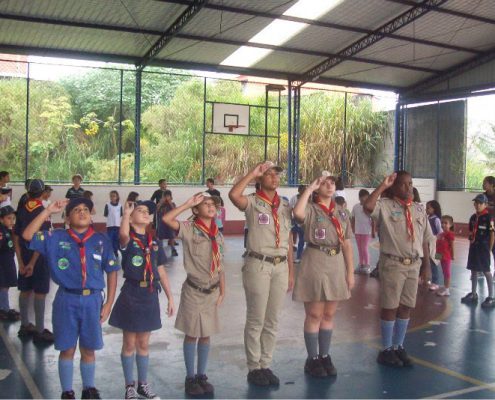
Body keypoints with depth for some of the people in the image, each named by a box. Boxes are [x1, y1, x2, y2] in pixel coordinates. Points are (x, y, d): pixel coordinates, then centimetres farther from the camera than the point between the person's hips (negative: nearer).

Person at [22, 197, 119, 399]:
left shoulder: (101, 240, 0)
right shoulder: (56, 238, 0)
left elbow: (112, 271, 3)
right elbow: (28, 236, -11)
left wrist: (108, 303, -1)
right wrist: (48, 211, -12)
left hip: (92, 300, 1)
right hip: (67, 300, 0)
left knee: (88, 349, 12)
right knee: (67, 349, 9)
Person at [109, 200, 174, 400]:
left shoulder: (154, 242, 8)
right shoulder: (128, 240, -7)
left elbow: (161, 271, 11)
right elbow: (123, 233, -35)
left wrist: (170, 297, 9)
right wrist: (126, 211, -23)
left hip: (150, 295, 5)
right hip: (131, 294, -4)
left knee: (144, 343, 14)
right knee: (129, 344, 7)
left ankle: (143, 384, 27)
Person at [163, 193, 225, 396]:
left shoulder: (218, 234, 5)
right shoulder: (189, 229, -10)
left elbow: (220, 266, 9)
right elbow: (166, 219, -27)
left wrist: (222, 290, 6)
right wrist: (188, 203, -21)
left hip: (212, 291, 5)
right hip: (194, 290, -5)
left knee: (206, 335, 12)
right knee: (192, 334, 5)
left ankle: (202, 376, 25)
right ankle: (190, 378, 18)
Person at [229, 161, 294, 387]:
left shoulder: (285, 206, 11)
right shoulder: (252, 202, -5)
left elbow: (288, 241, 14)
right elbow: (233, 195, -29)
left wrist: (291, 272, 12)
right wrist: (253, 172, -18)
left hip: (280, 266, 5)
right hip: (258, 265, -5)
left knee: (272, 321, 12)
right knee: (256, 320, 3)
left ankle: (266, 365, 24)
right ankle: (253, 368, 15)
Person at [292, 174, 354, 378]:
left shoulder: (341, 211, 11)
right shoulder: (311, 209, -5)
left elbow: (347, 244, 10)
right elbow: (297, 212, -31)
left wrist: (350, 272, 6)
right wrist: (310, 188, -20)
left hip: (336, 265, 5)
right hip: (315, 264, -5)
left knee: (329, 315, 12)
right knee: (314, 315, 2)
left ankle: (324, 356, 24)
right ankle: (312, 359, 13)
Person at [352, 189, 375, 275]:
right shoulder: (355, 207, 4)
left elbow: (373, 220, -5)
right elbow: (352, 219, 10)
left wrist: (373, 231, -6)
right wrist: (353, 229, 9)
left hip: (366, 231, -4)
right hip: (357, 231, 4)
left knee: (364, 248, -4)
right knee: (360, 249, 11)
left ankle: (367, 265, 6)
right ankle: (361, 265, 19)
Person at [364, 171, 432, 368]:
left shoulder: (419, 209, 10)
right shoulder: (385, 206, -7)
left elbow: (425, 239, 14)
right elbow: (367, 206, -30)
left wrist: (426, 264, 12)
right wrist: (383, 185, -22)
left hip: (414, 264, 5)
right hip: (392, 263, -5)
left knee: (406, 307, 11)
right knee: (390, 307, 2)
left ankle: (399, 347, 25)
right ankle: (386, 350, 14)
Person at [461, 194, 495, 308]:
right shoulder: (473, 217, 8)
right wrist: (471, 245, 8)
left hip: (483, 248, -7)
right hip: (473, 247, 7)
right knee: (473, 271, 13)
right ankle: (473, 295, 26)